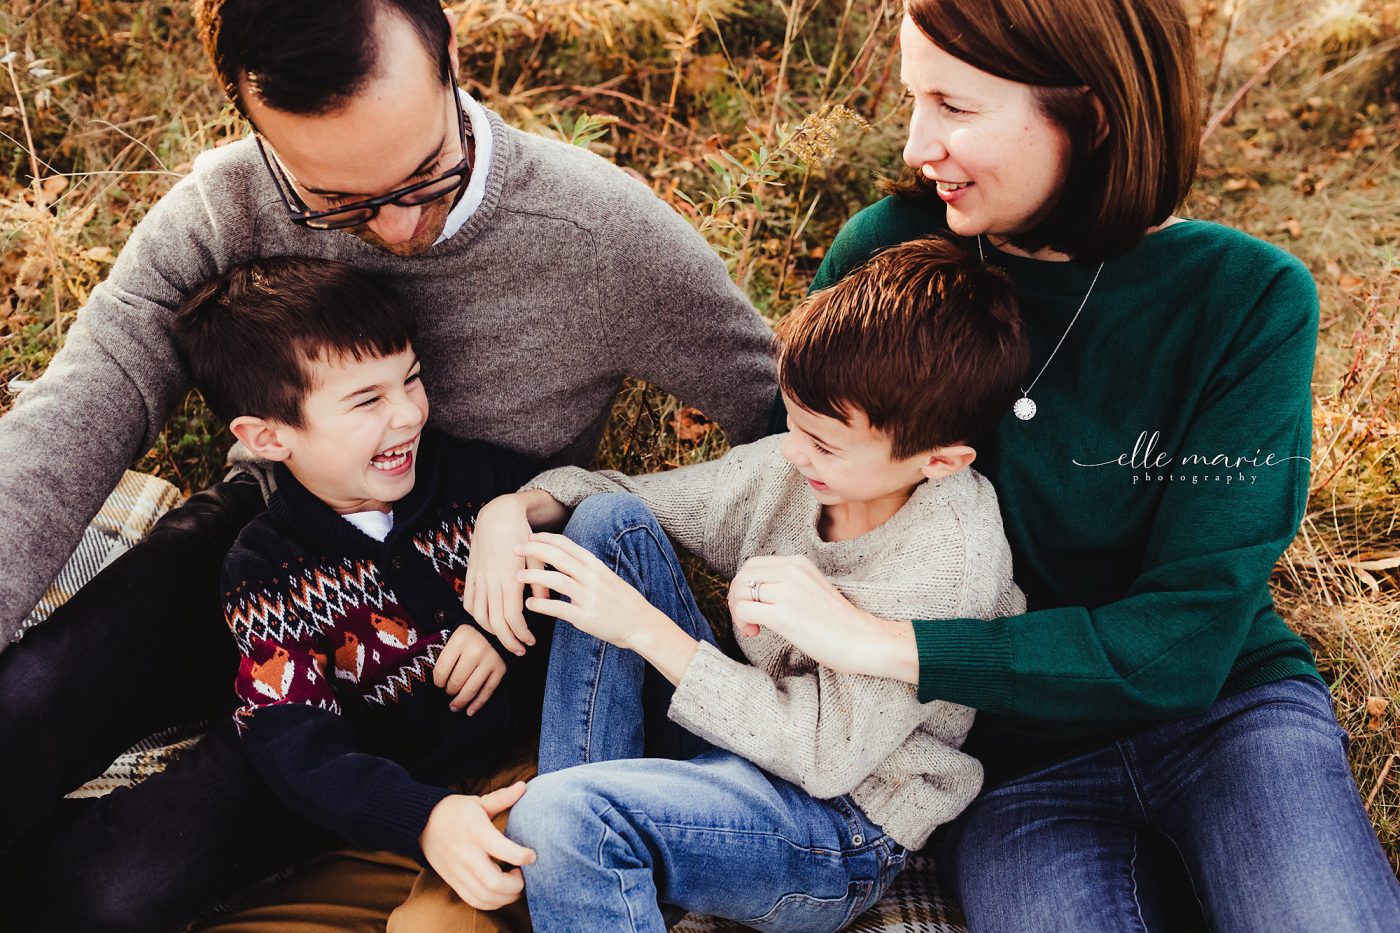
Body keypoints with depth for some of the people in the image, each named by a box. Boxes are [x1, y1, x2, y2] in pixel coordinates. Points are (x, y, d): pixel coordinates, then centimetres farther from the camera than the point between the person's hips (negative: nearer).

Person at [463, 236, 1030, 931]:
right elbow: (625, 493, 8)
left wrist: (645, 628, -25)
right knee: (608, 519, -6)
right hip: (749, 735, 8)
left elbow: (826, 756, -23)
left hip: (841, 824, -8)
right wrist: (514, 508, -12)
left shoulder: (950, 559, -24)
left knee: (560, 818, -34)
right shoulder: (791, 468, -6)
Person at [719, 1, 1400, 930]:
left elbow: (1184, 640, -16)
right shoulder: (890, 251, -7)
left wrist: (882, 644, -22)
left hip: (1227, 707, 0)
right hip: (1009, 746, 1)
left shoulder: (1248, 303, -12)